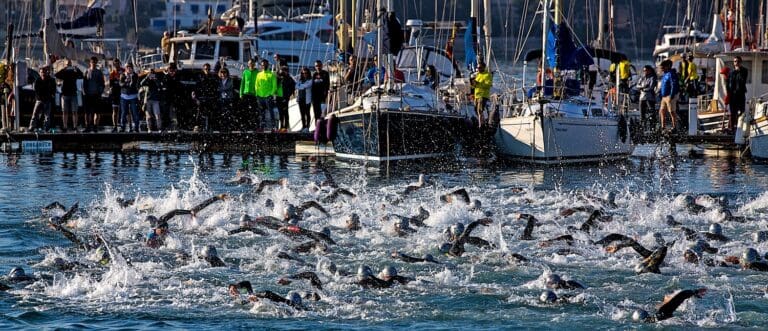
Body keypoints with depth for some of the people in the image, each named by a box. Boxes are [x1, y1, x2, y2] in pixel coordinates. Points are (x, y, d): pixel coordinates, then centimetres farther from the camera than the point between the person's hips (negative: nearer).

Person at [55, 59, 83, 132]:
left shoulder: (74, 73, 6)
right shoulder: (63, 73, 6)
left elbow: (81, 76, -11)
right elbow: (56, 75, -12)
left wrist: (77, 69, -26)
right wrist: (64, 69, -22)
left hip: (73, 94, 0)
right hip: (65, 94, 0)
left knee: (74, 112, -3)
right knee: (65, 112, 1)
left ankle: (75, 127, -3)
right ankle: (65, 127, 3)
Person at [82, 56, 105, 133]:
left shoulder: (99, 72, 7)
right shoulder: (87, 72, 7)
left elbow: (102, 83, 7)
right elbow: (84, 83, 7)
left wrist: (100, 91, -5)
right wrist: (84, 92, -4)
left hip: (96, 94, 0)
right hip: (88, 94, 0)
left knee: (96, 112, -2)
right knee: (87, 112, 0)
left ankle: (94, 126, 2)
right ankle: (87, 127, 4)